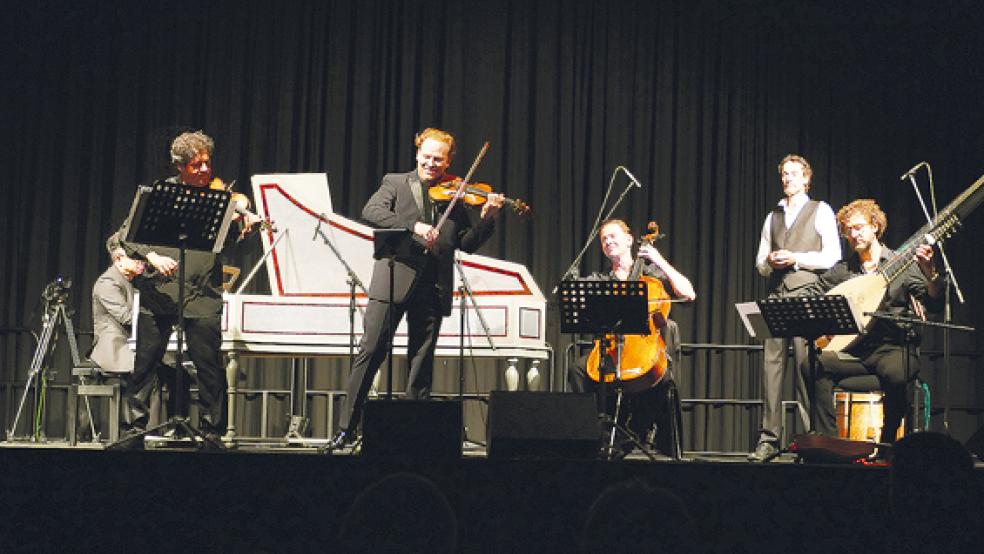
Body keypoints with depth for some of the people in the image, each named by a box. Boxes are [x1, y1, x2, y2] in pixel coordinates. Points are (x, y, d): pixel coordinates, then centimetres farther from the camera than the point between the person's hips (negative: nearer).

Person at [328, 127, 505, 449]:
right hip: (394, 280, -2)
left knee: (422, 362, 5)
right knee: (370, 352, -5)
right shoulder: (396, 183, 9)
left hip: (432, 289, 3)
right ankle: (346, 428, -1)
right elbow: (371, 212, -10)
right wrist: (414, 226, -22)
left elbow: (467, 244, 13)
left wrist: (487, 217, -4)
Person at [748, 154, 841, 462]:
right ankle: (768, 439, -2)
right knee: (771, 362, -3)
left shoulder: (820, 211, 7)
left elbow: (832, 257, -1)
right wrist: (769, 262, 0)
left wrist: (796, 259, -10)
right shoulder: (773, 216, 23)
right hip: (776, 294, 5)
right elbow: (760, 262, 23)